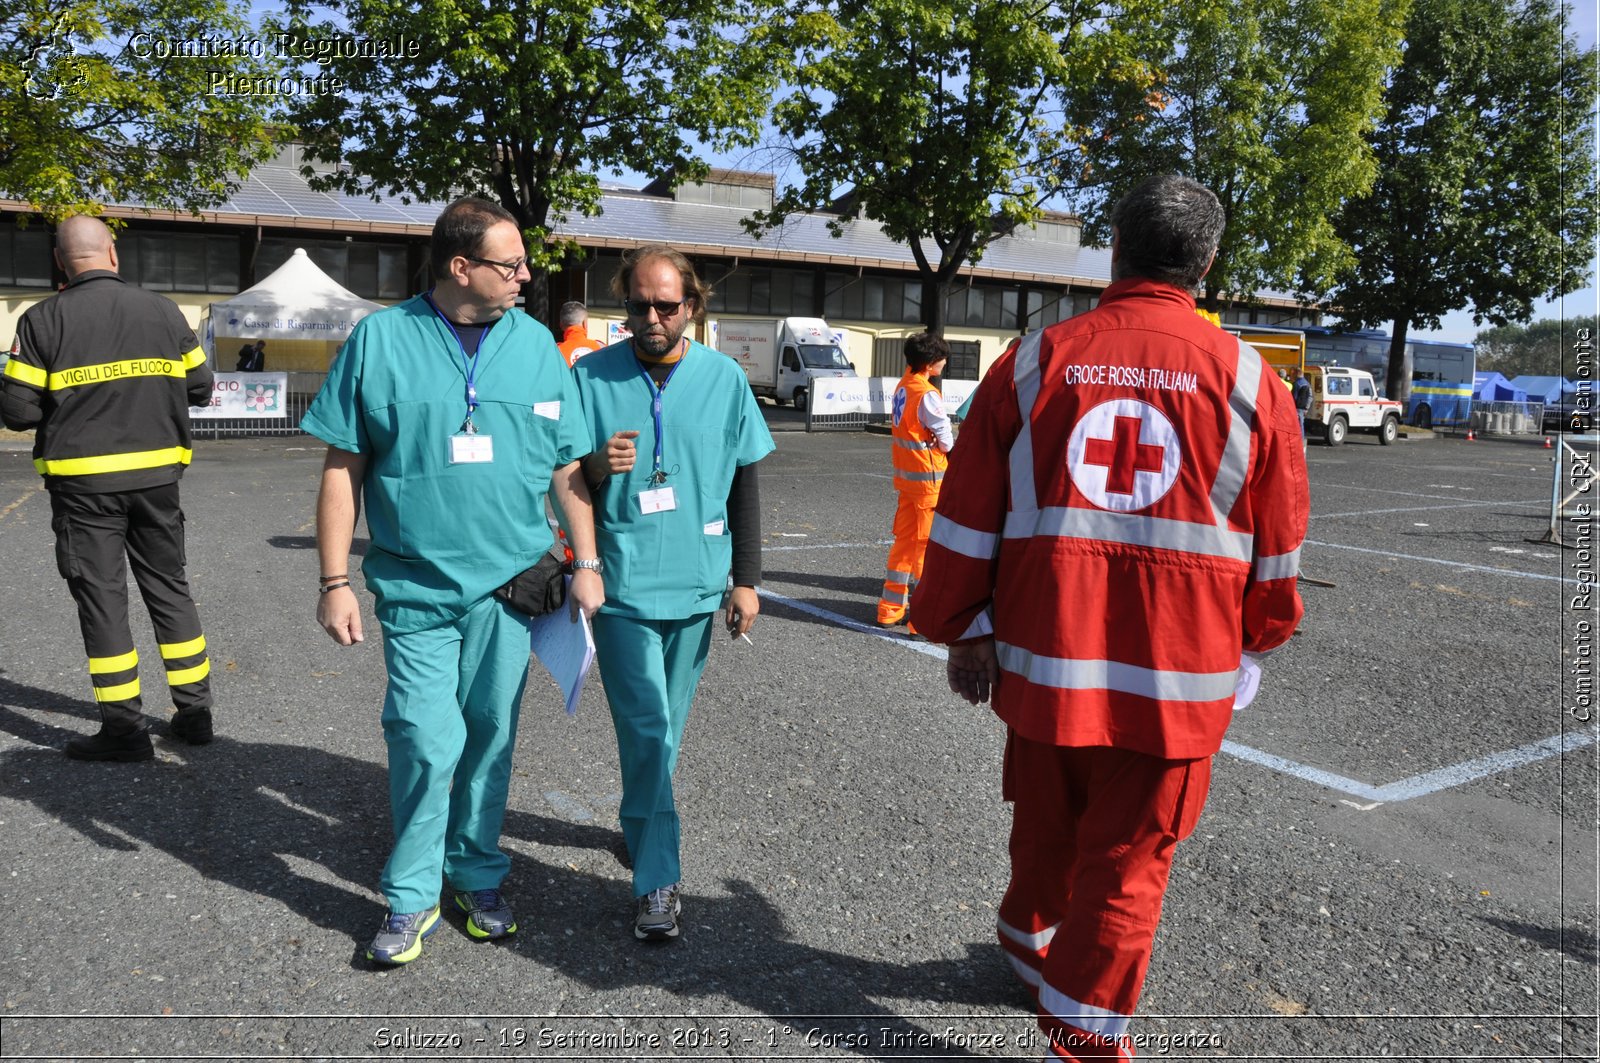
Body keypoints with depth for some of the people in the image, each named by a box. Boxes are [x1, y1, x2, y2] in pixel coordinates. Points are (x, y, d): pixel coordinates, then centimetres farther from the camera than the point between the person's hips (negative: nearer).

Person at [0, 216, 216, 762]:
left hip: (83, 483, -3)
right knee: (169, 588, 14)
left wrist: (65, 402, 12)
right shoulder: (163, 310, 0)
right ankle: (194, 710, 19)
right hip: (157, 476, 3)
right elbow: (199, 388, 6)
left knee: (102, 598, 5)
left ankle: (124, 727, 8)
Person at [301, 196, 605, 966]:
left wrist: (587, 564, 5)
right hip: (416, 586, -2)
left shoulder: (536, 344, 5)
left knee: (490, 738, 12)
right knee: (427, 742, -2)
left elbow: (567, 467, 8)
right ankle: (412, 898, 18)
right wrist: (335, 581, -4)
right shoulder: (379, 340, -2)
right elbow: (343, 467, -1)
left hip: (507, 583, 2)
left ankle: (478, 877, 31)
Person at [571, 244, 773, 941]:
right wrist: (597, 465, -21)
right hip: (622, 582, -2)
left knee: (666, 726, 16)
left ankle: (638, 826, 40)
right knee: (646, 729, -5)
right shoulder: (591, 375, -3)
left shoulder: (724, 378, 1)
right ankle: (657, 879, 5)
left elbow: (743, 485, 7)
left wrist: (746, 579, 5)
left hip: (698, 585, 3)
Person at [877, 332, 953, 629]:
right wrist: (957, 449, 8)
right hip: (928, 477, -8)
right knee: (928, 545, -1)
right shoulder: (927, 394, -19)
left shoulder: (902, 387, 8)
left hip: (905, 475, 8)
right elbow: (945, 438, -13)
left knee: (904, 540, 15)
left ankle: (890, 609, 21)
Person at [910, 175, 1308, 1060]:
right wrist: (1253, 642, 21)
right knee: (1128, 857, 12)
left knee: (1045, 824, 24)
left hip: (1043, 657, 2)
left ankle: (1032, 936, 48)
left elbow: (966, 519, -1)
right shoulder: (1248, 379, -3)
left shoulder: (1032, 362, -3)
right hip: (1179, 676, -1)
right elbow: (1277, 549, 5)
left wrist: (962, 631, 9)